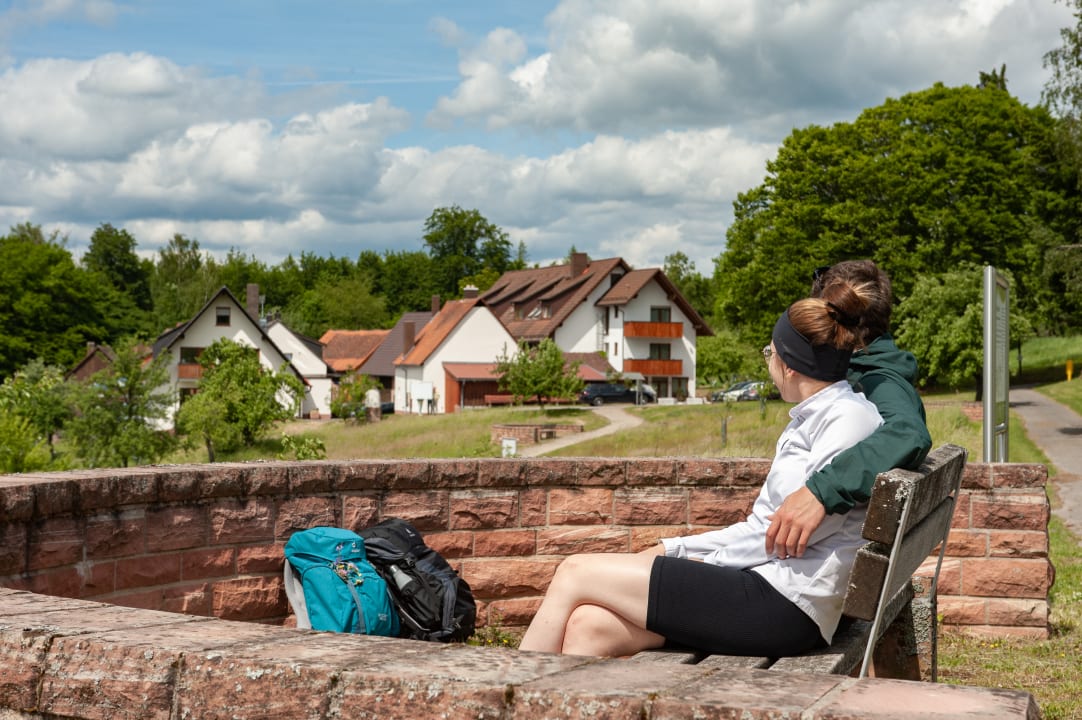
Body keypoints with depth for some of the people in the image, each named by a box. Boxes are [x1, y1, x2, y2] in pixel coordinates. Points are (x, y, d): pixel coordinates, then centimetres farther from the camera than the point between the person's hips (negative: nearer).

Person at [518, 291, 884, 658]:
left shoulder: (849, 417, -8)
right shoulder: (808, 421, 23)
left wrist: (711, 562, -6)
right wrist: (673, 549, 13)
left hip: (785, 604, -9)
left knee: (574, 573, -6)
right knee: (587, 625, -9)